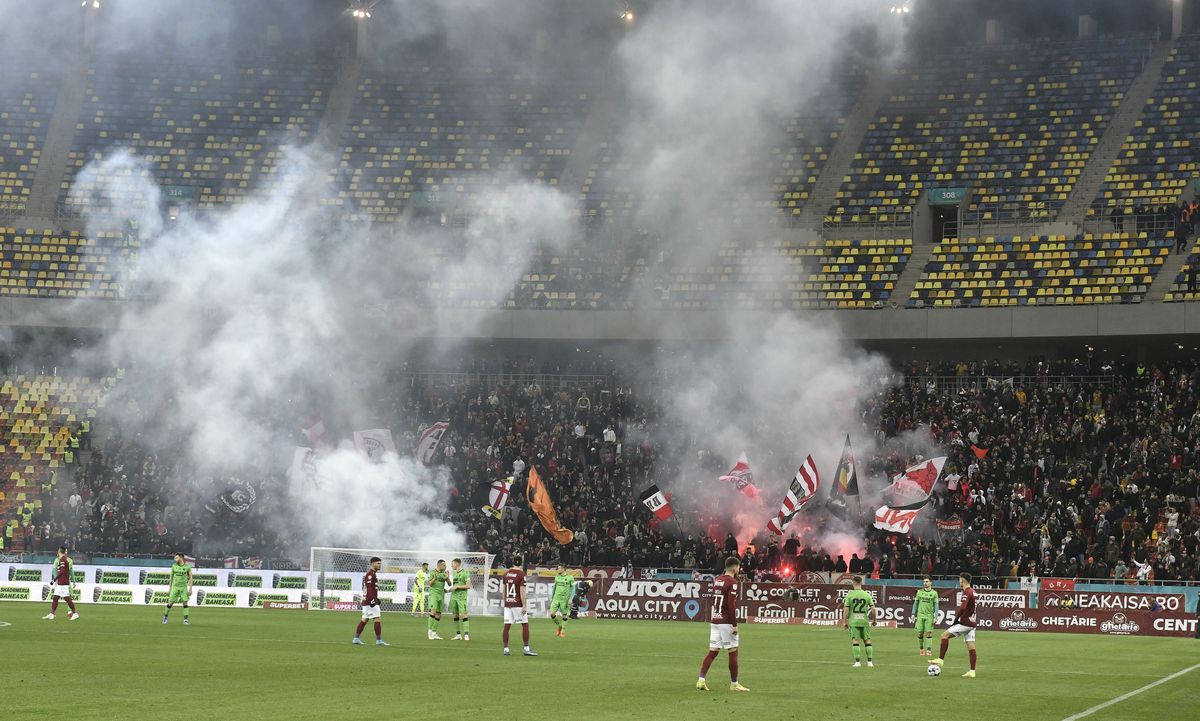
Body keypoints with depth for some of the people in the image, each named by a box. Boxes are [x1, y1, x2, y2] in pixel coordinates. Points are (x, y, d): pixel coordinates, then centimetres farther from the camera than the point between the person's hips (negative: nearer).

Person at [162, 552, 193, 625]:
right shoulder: (174, 566, 3)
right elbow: (171, 577, 12)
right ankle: (165, 616, 18)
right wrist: (170, 588, 12)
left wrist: (190, 589, -4)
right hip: (175, 586, 1)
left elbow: (190, 578, 2)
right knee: (170, 602, 0)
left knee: (185, 603, -7)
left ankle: (185, 620, -2)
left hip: (184, 587, -1)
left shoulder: (187, 566, -3)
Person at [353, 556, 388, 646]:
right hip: (370, 601, -10)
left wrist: (376, 598, 26)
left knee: (364, 620, 12)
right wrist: (372, 600, -26)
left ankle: (356, 638, 13)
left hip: (366, 601, 10)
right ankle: (379, 640, -7)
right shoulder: (370, 574, -13)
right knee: (378, 619, -8)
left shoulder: (372, 574, 19)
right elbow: (369, 588, -21)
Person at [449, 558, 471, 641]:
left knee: (463, 615, -11)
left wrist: (457, 587, -12)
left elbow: (468, 586, -11)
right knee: (455, 615, 7)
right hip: (453, 596, 8)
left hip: (461, 597, -8)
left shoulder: (465, 573, -6)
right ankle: (458, 635, 12)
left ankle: (466, 635, -12)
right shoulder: (454, 573, 17)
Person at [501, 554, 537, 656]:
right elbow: (522, 591, -14)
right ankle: (527, 649, 0)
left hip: (507, 603, 6)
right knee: (525, 625, 2)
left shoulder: (506, 573, 8)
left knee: (507, 626, 5)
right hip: (517, 604, -6)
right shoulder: (521, 574, -9)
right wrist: (524, 606, -13)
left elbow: (503, 590, 13)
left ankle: (506, 649, 4)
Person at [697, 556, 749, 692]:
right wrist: (734, 624, -16)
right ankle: (734, 684, 7)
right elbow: (731, 604, -17)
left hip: (714, 620, 7)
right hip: (726, 622, -7)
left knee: (713, 652, 6)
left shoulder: (717, 580, 13)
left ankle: (701, 680, -5)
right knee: (733, 652, 2)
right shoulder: (732, 582, -11)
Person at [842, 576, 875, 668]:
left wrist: (844, 621, 3)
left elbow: (846, 609, -6)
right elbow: (873, 608, -1)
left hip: (853, 621, -2)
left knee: (855, 640, -1)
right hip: (864, 621, 2)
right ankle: (870, 662, 9)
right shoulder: (867, 595, 1)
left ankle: (857, 662, -7)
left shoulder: (849, 595, -4)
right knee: (867, 640, 9)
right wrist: (874, 619, 13)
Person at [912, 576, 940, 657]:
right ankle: (922, 649, 14)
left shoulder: (934, 593, 2)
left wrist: (935, 617, -6)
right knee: (920, 633, 0)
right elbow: (916, 603, 14)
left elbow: (936, 606, 1)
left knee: (929, 633, -7)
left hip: (929, 616, -2)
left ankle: (929, 650, -6)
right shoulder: (919, 592, 9)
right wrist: (913, 614, 7)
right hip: (920, 615, 2)